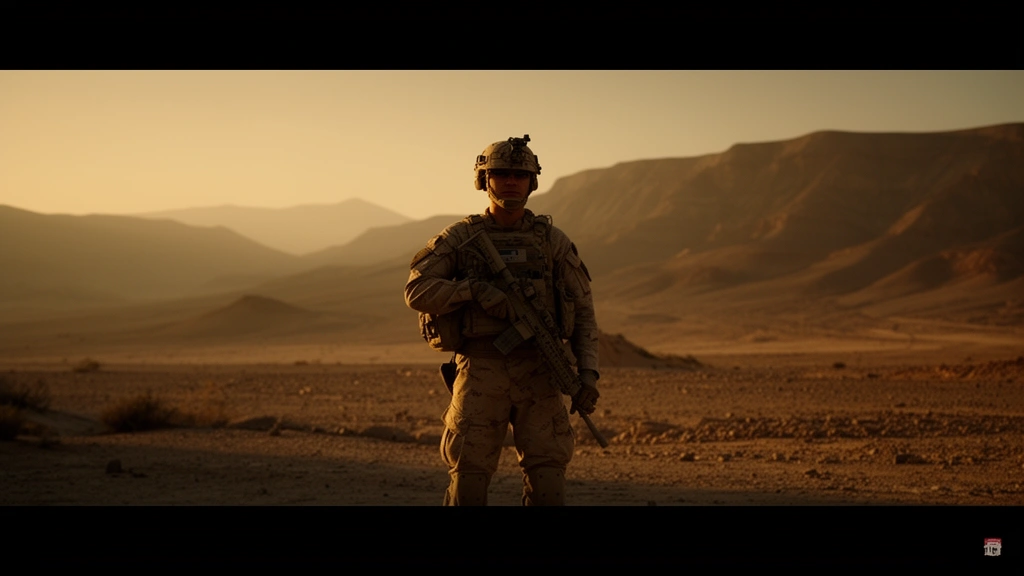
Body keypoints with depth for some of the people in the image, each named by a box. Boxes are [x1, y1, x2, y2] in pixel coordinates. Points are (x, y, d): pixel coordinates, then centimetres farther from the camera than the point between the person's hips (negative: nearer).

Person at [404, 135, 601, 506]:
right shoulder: (459, 238, 5)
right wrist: (475, 288, -19)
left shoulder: (553, 241, 9)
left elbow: (583, 313, 8)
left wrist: (588, 374, -4)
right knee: (468, 480, -3)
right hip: (480, 374, -1)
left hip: (537, 376, 1)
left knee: (547, 486, -5)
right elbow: (416, 292, -5)